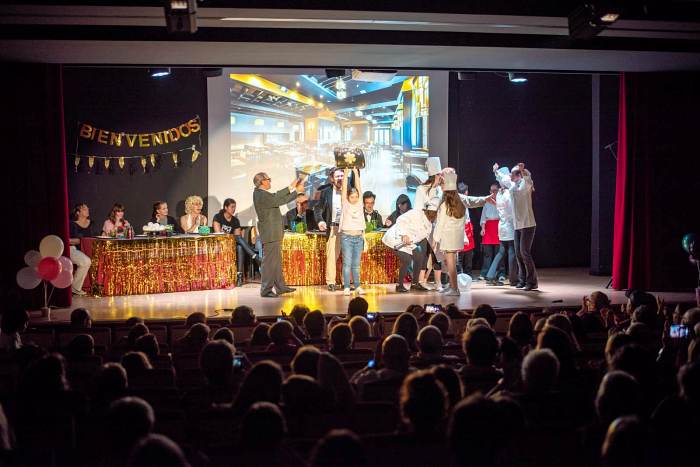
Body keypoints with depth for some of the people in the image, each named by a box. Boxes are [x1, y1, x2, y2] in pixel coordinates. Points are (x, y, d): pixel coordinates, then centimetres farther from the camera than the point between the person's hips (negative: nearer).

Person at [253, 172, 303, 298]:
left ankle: (280, 287, 26)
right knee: (269, 261, -4)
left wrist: (291, 187, 15)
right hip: (270, 234, -11)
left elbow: (276, 196, 15)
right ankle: (266, 290, 2)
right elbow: (281, 201, -20)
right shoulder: (262, 195, -22)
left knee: (276, 261, 17)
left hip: (273, 233, 11)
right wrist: (296, 191, -11)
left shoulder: (259, 193, 8)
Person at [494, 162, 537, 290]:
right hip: (517, 225, 8)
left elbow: (528, 181, -32)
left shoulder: (524, 185, -8)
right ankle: (522, 280, 15)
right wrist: (496, 171, 47)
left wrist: (523, 171, -49)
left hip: (528, 224, -8)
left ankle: (532, 282, -7)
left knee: (525, 252, -12)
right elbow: (502, 179, 33)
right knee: (518, 253, 8)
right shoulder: (512, 185, 13)